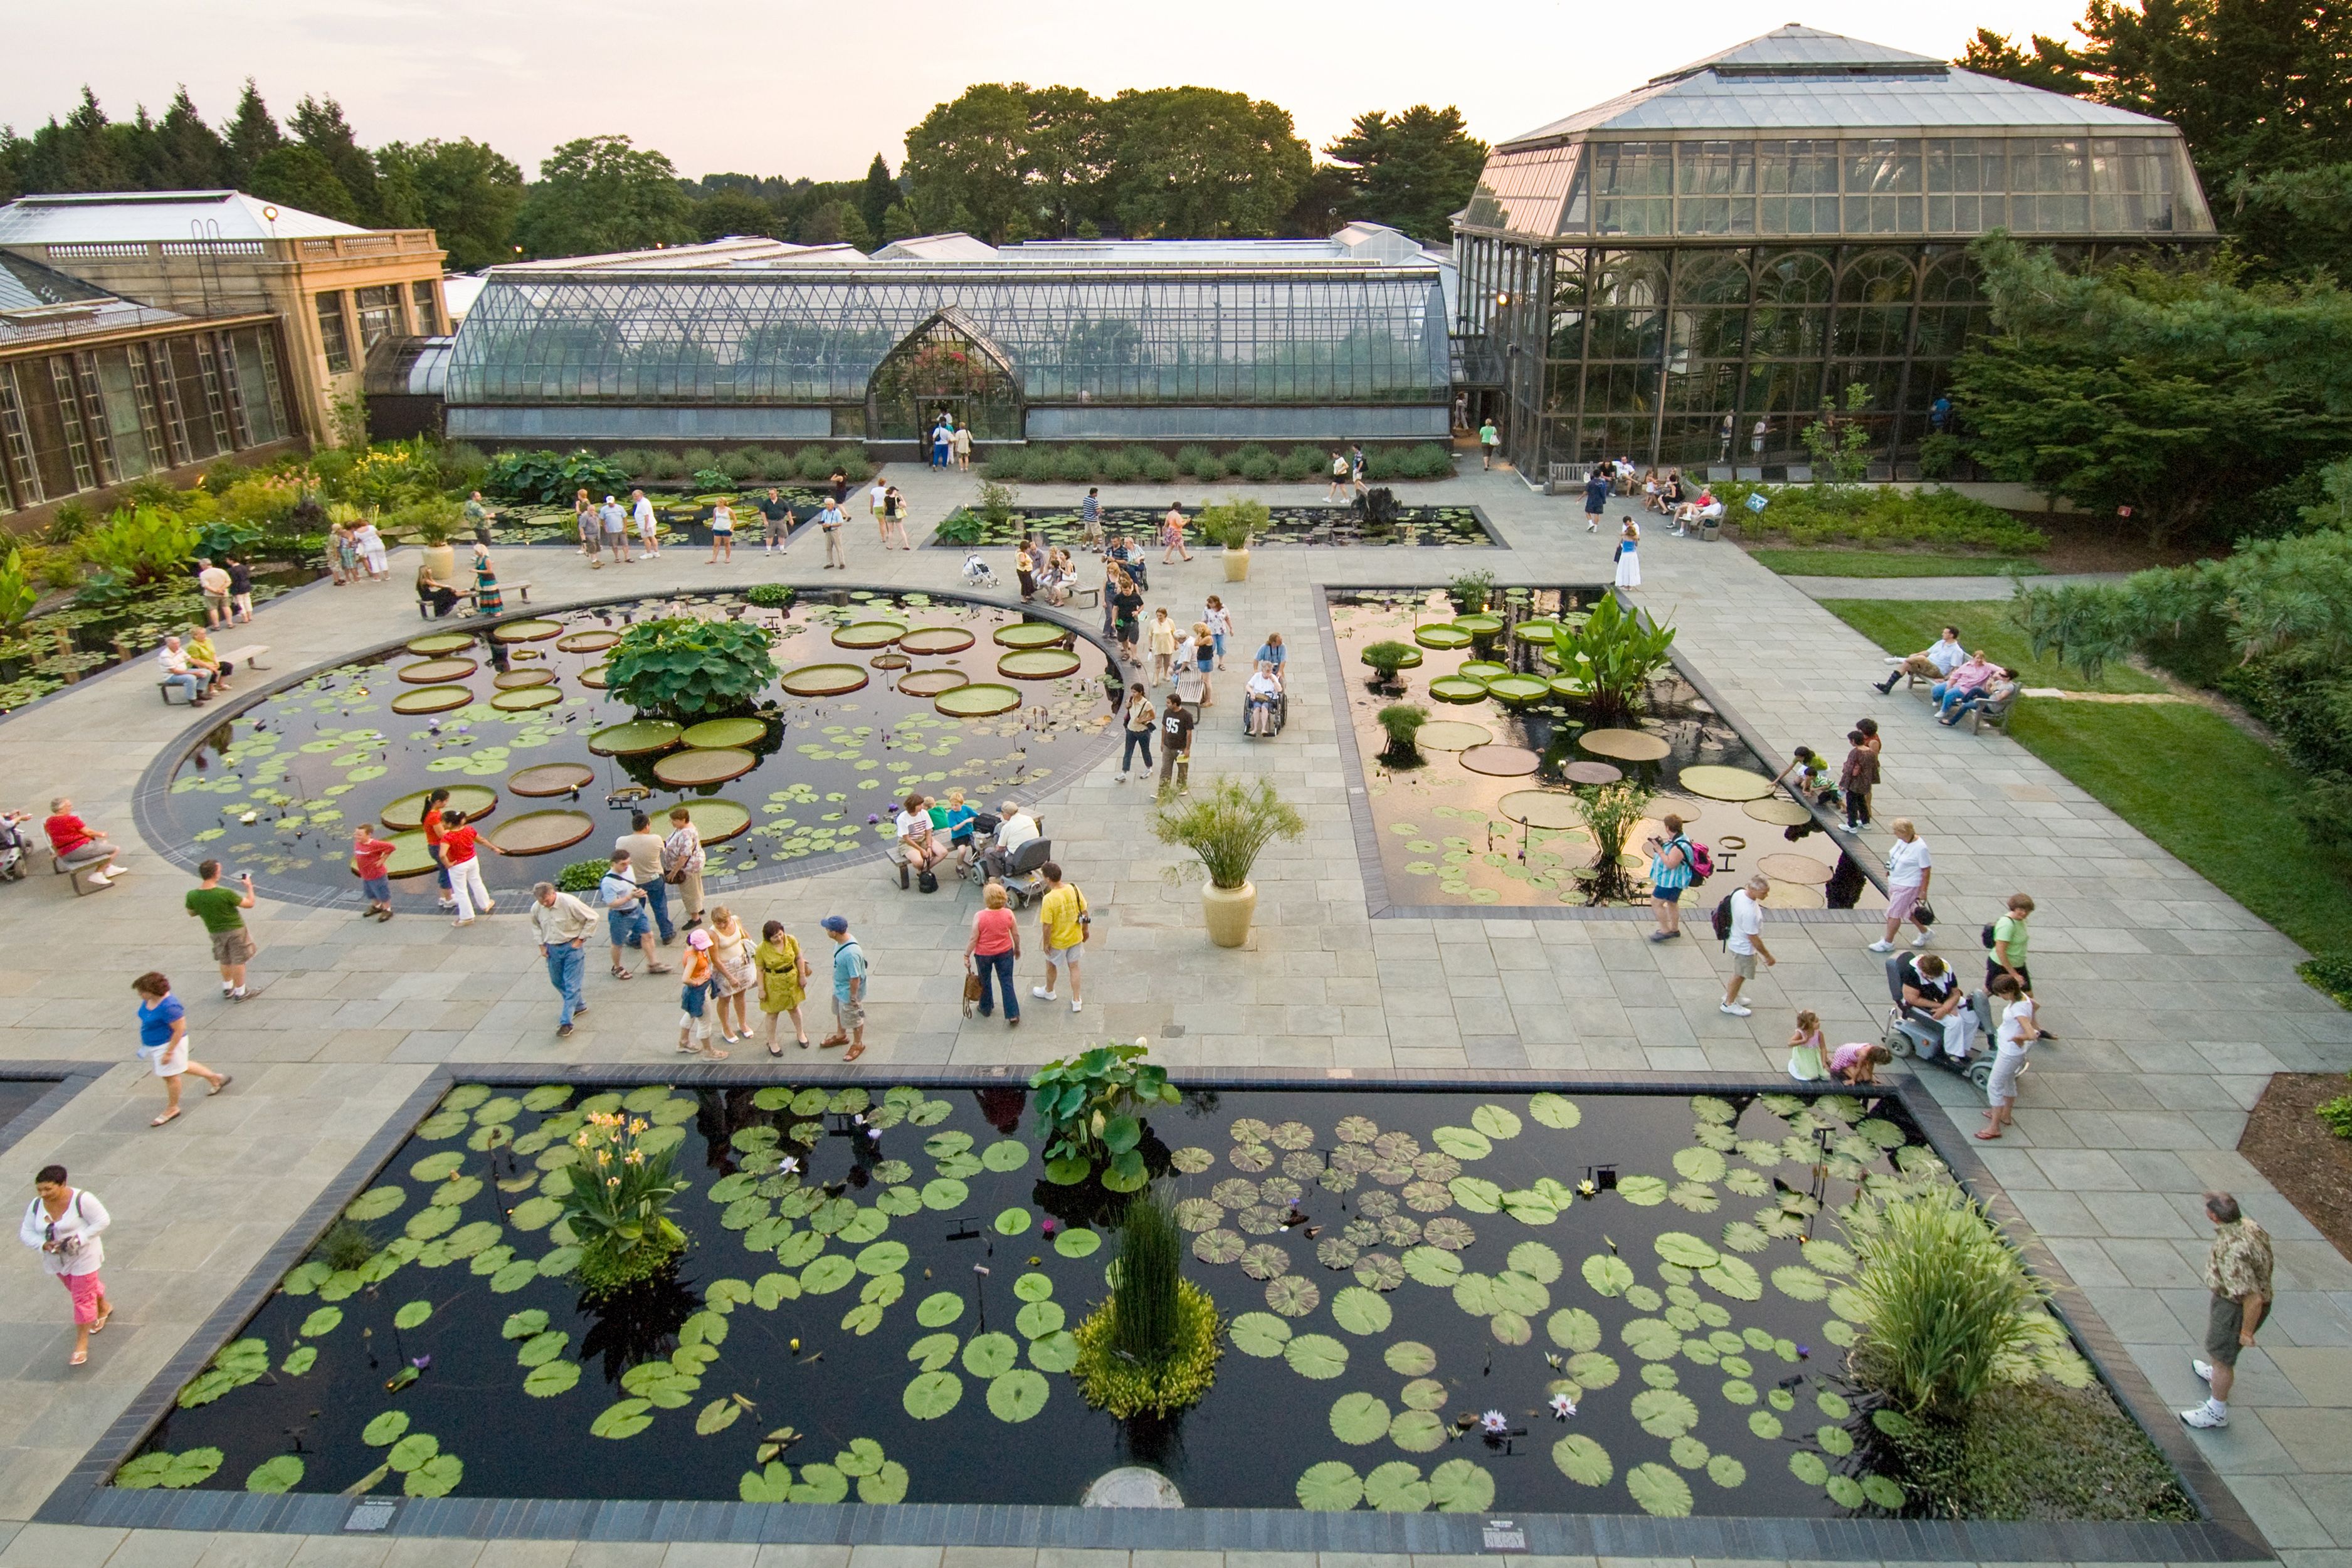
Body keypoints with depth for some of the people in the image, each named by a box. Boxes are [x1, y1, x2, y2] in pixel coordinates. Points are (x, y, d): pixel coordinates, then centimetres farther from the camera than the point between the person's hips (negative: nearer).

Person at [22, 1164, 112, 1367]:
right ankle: (104, 1307, 56)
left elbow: (103, 1220, -19)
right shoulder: (36, 1205, -9)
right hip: (57, 1259, 6)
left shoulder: (82, 1200, -24)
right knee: (83, 1288, 26)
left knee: (83, 1298, -1)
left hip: (83, 1257, -6)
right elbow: (26, 1232, -2)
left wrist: (79, 1239, -27)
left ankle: (82, 1344, 11)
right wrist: (44, 1244, -21)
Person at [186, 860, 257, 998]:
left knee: (225, 961, 25)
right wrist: (249, 887, -3)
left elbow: (192, 913, 4)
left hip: (215, 932, 5)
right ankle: (240, 992, 21)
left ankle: (227, 989, 40)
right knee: (238, 961, 11)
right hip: (235, 930, -5)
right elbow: (249, 904, -17)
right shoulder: (225, 894, -29)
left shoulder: (192, 896, -15)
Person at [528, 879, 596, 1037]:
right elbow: (536, 926, 14)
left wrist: (580, 939, -12)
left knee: (571, 984, -8)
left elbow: (592, 918, -14)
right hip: (552, 948, 6)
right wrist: (541, 945, 6)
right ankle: (579, 1006, 39)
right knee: (557, 981, 18)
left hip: (572, 947, -6)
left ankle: (566, 1022, -8)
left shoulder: (570, 903, -22)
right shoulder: (536, 908, -8)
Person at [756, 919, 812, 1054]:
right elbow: (760, 970, -14)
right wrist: (761, 989, -12)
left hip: (792, 980, 3)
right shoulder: (762, 949, -23)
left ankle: (801, 1034, 45)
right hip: (773, 984, -3)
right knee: (773, 1013, 13)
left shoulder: (791, 940, -16)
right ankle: (772, 1043, 31)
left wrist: (802, 976, 0)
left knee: (794, 1008, 23)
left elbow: (799, 958, -3)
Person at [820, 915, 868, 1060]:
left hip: (849, 992, -9)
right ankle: (841, 1036, 56)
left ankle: (858, 1045, 40)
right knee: (839, 1013, 31)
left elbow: (855, 977, -30)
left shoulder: (850, 953, -41)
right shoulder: (842, 939, -13)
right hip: (839, 988, 9)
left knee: (853, 1019, 16)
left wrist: (853, 997, -18)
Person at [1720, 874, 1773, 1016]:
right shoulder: (1749, 912, -40)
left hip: (1735, 940, 8)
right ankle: (1729, 1003, 37)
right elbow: (1753, 938, -29)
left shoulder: (1738, 892, -15)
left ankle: (1730, 995, 50)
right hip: (1744, 948, -8)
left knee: (1738, 973, 29)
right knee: (1740, 975, 17)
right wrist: (1768, 956, -16)